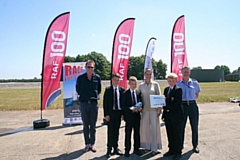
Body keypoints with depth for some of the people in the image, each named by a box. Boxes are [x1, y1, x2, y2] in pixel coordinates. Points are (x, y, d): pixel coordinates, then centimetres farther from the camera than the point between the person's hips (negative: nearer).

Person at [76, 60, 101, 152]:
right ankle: (87, 144, 20)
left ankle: (92, 143, 20)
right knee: (85, 125, 8)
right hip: (84, 103, 0)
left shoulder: (97, 78, 1)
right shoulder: (80, 78, -1)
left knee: (93, 125, 8)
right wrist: (83, 96, 7)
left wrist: (95, 96, 6)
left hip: (94, 103, 0)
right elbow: (77, 89, 11)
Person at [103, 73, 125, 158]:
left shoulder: (122, 90, 5)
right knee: (110, 132, 3)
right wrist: (106, 114, -9)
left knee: (116, 131, 12)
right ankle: (109, 149, 14)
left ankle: (116, 148, 25)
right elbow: (105, 102, -4)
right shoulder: (108, 89, -2)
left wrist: (123, 113, 0)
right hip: (111, 113, -2)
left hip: (119, 112, 3)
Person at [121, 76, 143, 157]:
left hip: (137, 116, 4)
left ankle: (136, 149, 26)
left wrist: (140, 108, -9)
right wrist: (131, 109, -21)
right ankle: (127, 150, 16)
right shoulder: (125, 93, -5)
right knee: (128, 134, 4)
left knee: (137, 133, 12)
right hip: (129, 116, -4)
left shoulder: (138, 93, 8)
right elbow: (123, 105, -9)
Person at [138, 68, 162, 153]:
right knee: (145, 127, 5)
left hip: (153, 109, -1)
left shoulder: (155, 84, 1)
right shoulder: (141, 86, 5)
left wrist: (159, 110, -3)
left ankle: (154, 147, 7)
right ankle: (147, 146, 19)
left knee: (154, 127, -2)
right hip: (144, 109, 2)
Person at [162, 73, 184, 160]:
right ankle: (171, 150, 28)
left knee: (177, 135, 5)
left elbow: (176, 103, -18)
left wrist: (165, 107, -19)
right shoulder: (166, 89, 13)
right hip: (167, 115, 6)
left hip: (176, 116, -6)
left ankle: (178, 152, 16)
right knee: (170, 134, 14)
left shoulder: (178, 89, -9)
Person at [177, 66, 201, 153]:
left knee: (194, 126, 8)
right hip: (182, 106, -1)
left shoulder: (195, 83, 4)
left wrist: (191, 100, 8)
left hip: (192, 106, 1)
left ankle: (195, 145, 23)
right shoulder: (178, 84, 1)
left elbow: (197, 94, 15)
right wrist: (183, 100, 2)